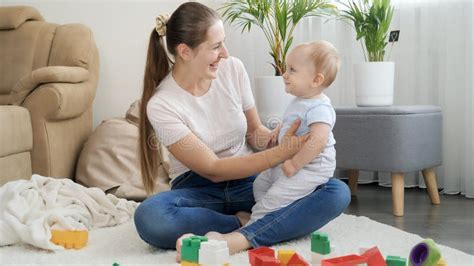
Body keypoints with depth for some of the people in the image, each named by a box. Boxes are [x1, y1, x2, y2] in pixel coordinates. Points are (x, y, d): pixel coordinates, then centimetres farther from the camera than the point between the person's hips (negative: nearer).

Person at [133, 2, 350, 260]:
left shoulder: (232, 69, -6)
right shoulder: (161, 104, -17)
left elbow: (254, 131, 7)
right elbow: (212, 170, -18)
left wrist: (278, 139, -17)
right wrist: (282, 152, -26)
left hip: (249, 181, 4)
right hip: (199, 190, -3)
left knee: (337, 192, -22)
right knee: (149, 217, -38)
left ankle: (236, 240, -37)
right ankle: (244, 222, -19)